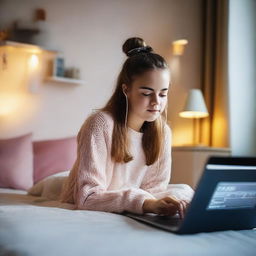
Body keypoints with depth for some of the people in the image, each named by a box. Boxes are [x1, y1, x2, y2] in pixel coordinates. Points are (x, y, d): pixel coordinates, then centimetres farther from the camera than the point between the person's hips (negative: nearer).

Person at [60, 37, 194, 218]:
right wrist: (145, 202, -41)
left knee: (184, 191, -9)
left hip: (126, 214, 7)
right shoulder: (101, 124, -22)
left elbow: (155, 187, -2)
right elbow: (87, 198, -29)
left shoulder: (162, 131, -4)